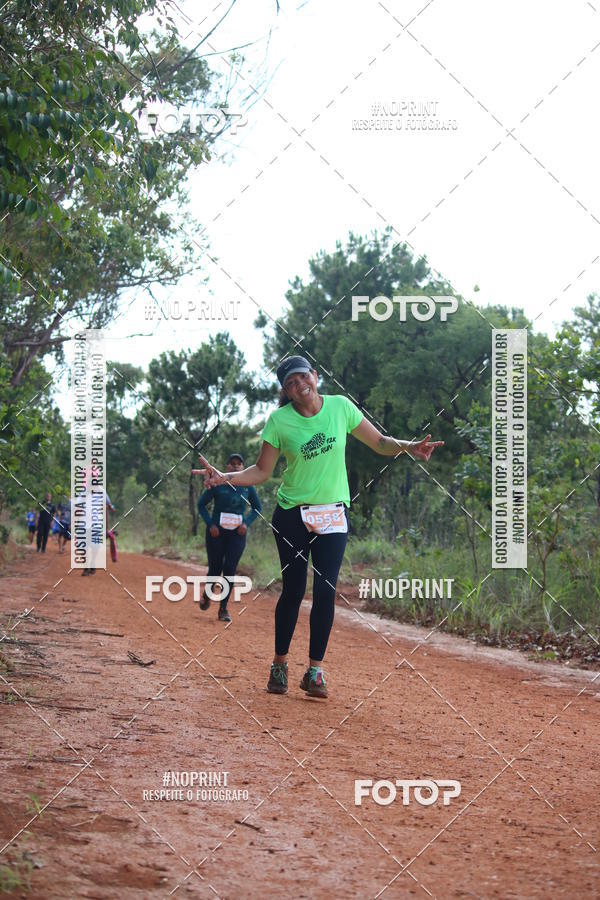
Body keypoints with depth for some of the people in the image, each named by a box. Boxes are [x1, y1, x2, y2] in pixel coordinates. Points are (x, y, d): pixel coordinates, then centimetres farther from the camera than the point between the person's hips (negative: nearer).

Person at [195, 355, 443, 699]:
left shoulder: (341, 406, -2)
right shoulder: (279, 420, -6)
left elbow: (379, 442, 4)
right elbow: (262, 471, -2)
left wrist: (408, 447, -14)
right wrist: (225, 478, -17)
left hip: (333, 515, 1)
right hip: (292, 515, -1)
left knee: (326, 591, -6)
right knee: (293, 589, -1)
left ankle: (315, 671, 1)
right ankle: (280, 664, 16)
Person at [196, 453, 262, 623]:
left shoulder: (247, 487, 3)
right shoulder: (217, 485, -4)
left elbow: (257, 507, 16)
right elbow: (201, 504, 3)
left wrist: (247, 523, -1)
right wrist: (210, 524, -9)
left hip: (237, 534, 1)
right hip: (217, 532, -1)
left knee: (230, 569, -6)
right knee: (215, 569, 2)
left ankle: (223, 609, 3)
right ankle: (206, 594, 35)